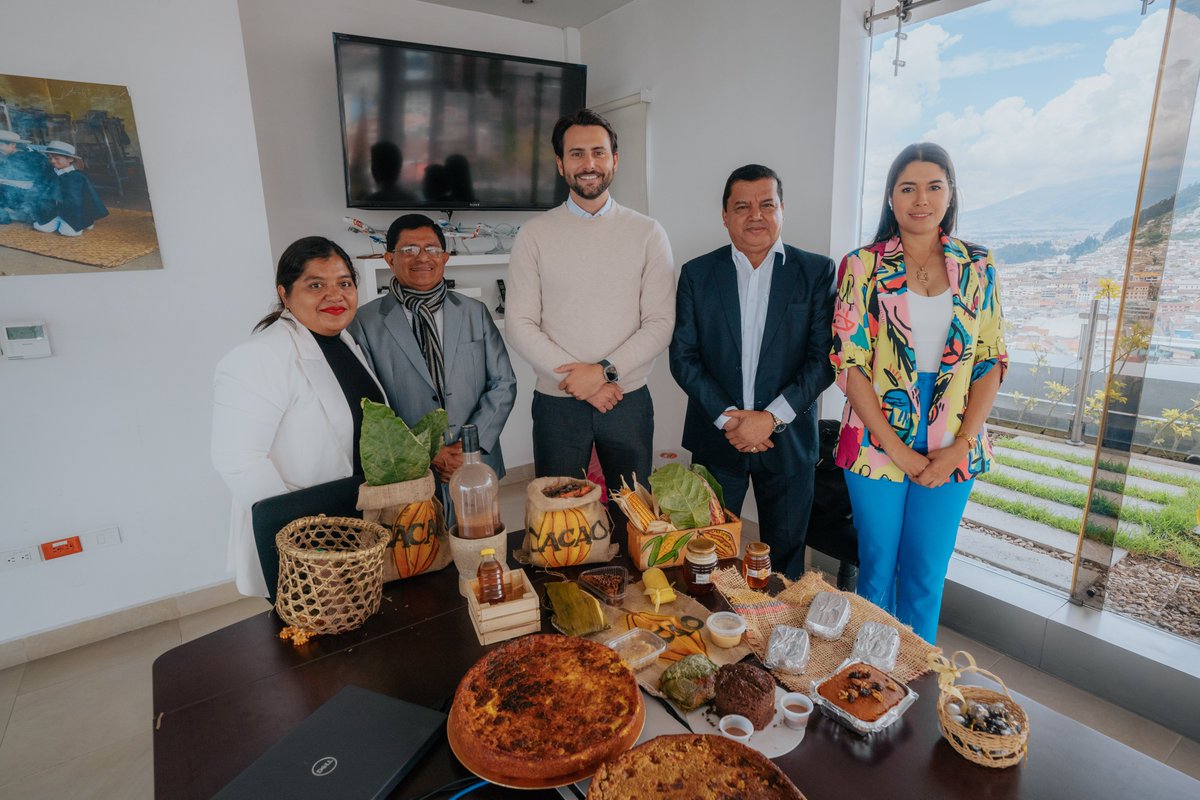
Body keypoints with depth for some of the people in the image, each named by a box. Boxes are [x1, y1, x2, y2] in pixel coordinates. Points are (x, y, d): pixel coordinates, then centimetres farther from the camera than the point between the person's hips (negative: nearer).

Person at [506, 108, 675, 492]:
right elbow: (519, 324, -4)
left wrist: (604, 370, -16)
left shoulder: (647, 233, 2)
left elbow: (661, 323, -3)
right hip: (556, 403, 0)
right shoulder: (534, 234, 1)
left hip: (630, 401, 1)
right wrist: (577, 380, -13)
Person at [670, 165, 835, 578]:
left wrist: (772, 416, -16)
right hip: (716, 438, 1)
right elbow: (683, 356, -2)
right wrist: (726, 417, -13)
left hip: (788, 440, 0)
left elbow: (824, 357, -5)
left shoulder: (816, 272, 0)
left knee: (785, 559, 15)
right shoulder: (697, 274, 2)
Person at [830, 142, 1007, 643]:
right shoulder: (863, 267, -4)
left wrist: (960, 446, -7)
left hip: (951, 451, 2)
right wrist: (897, 449, -12)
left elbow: (991, 361, 4)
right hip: (877, 444, -2)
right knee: (877, 569, 12)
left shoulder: (977, 268, 5)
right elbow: (849, 363, -8)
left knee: (927, 577, 13)